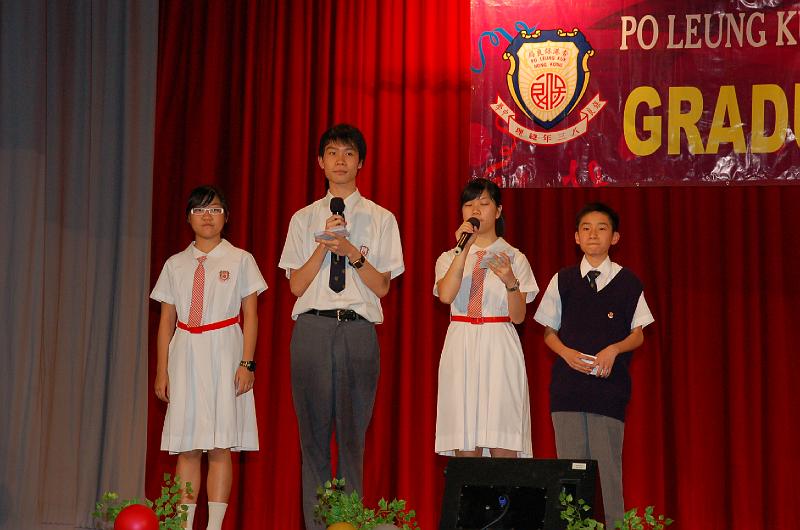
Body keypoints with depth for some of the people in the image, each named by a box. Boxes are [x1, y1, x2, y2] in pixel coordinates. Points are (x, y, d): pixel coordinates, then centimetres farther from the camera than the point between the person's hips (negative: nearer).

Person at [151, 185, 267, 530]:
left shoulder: (240, 260, 5)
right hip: (185, 356, 3)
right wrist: (162, 371, 7)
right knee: (186, 447, 1)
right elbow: (166, 321, 12)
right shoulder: (175, 265, 12)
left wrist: (247, 363, -8)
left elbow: (250, 316, 2)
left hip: (224, 353, -2)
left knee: (220, 447, -6)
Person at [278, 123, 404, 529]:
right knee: (314, 434, 3)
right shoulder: (304, 219, 12)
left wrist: (353, 253, -11)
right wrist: (324, 245, -7)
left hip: (358, 331, -1)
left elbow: (382, 287, 3)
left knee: (353, 435, -1)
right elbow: (296, 285, 5)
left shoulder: (381, 219, 9)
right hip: (312, 329, 1)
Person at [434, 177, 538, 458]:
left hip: (499, 351, -1)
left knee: (503, 447, -8)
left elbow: (518, 316, 0)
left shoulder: (514, 258, 9)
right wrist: (464, 249, -12)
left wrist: (511, 282, -18)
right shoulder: (450, 258, 12)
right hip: (461, 349, 1)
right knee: (466, 446, -2)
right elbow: (446, 295, -10)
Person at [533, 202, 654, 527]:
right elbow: (549, 332, 13)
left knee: (608, 464, -5)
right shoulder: (562, 280, 10)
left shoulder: (628, 282, 7)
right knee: (569, 463, 1)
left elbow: (638, 335, 9)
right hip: (567, 385, 2)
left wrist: (613, 349, -10)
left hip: (609, 385, -1)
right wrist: (567, 353, -6)